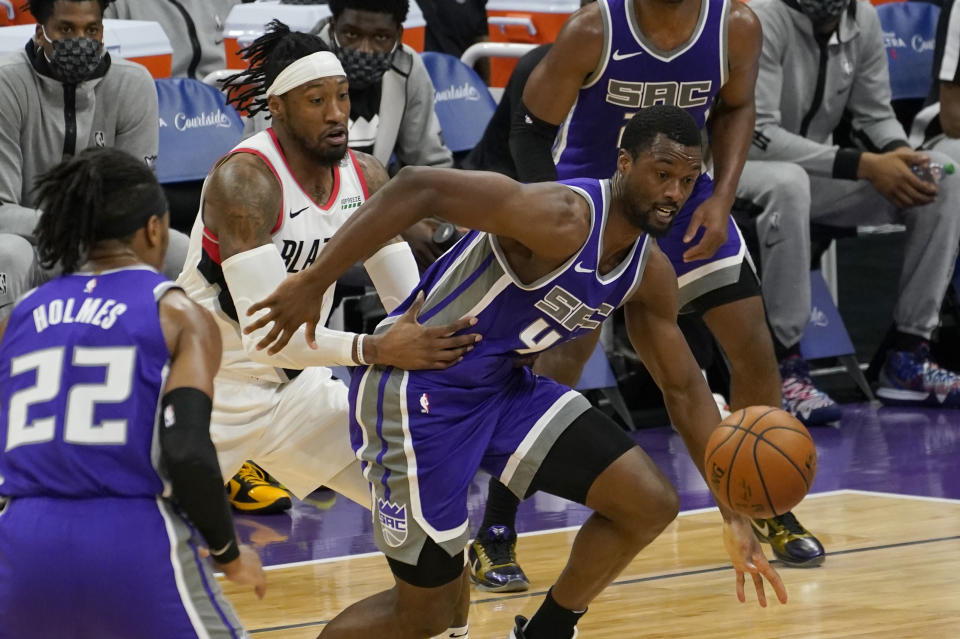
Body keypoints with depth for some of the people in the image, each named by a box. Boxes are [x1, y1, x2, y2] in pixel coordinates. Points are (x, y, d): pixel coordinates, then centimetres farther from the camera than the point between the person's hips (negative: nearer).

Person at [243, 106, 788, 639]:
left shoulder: (650, 273, 0)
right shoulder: (562, 218, -27)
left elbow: (684, 389, 11)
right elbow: (419, 189, -33)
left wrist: (735, 515, 8)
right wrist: (313, 283, -34)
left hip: (501, 385, 8)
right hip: (415, 391, -8)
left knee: (651, 503, 0)